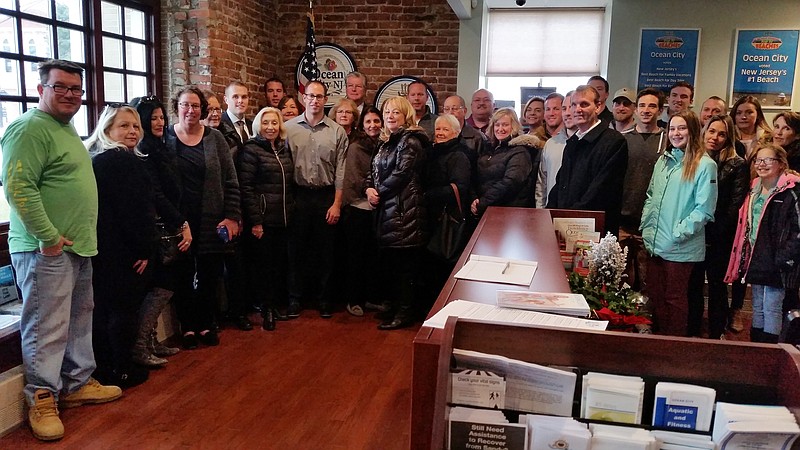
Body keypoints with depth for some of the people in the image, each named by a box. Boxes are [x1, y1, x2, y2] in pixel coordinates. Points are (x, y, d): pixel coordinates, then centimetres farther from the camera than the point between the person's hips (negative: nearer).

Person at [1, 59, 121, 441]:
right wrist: (49, 236, -20)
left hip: (78, 246, 9)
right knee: (47, 329, -2)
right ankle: (41, 399, 11)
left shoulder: (68, 129, 18)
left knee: (79, 322, 16)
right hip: (46, 249, -9)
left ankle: (77, 384, 29)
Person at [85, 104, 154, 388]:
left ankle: (102, 368, 25)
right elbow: (136, 211, -20)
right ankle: (121, 371, 11)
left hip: (98, 248, 9)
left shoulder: (92, 159, 13)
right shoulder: (125, 161, -16)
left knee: (102, 309, 15)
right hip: (124, 251, -9)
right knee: (124, 310, 2)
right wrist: (145, 249, -13)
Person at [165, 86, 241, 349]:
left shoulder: (214, 138, 3)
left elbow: (230, 181, 3)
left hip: (211, 220, 1)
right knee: (183, 275, 7)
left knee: (209, 275, 8)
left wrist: (232, 216, -4)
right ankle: (188, 326, 21)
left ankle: (206, 324, 24)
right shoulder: (165, 138, 0)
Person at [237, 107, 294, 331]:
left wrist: (291, 212, 12)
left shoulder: (284, 149, 12)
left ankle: (276, 305, 24)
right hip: (262, 219, -6)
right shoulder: (251, 150, -6)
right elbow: (246, 187, -12)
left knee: (280, 263, 10)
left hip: (283, 219, 6)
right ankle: (267, 310, 14)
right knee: (262, 264, 3)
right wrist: (255, 221, -16)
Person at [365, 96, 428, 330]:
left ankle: (405, 312, 5)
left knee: (404, 262, -4)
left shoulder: (410, 141, -9)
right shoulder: (386, 142, 19)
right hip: (386, 210, 9)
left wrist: (379, 193, -8)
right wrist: (369, 189, -2)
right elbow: (374, 172, 18)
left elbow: (401, 174, -17)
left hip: (404, 211, -9)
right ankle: (396, 305, 27)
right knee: (388, 261, 14)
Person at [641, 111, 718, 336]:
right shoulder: (663, 160, 11)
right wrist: (646, 229, 7)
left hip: (680, 247, -6)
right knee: (654, 295, 13)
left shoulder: (704, 165, -9)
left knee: (674, 298, 6)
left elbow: (704, 208, -12)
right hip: (654, 243, 6)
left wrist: (678, 234, -16)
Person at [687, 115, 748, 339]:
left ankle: (716, 335, 17)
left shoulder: (737, 165, -1)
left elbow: (735, 205, -6)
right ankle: (692, 332, 21)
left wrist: (714, 232, -12)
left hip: (719, 238, -3)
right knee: (693, 283, 9)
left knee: (717, 285, 6)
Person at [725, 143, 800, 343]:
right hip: (755, 258, 7)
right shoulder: (755, 189, 13)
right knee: (757, 307, 15)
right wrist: (745, 255, 12)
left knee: (772, 308, 0)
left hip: (776, 261, -7)